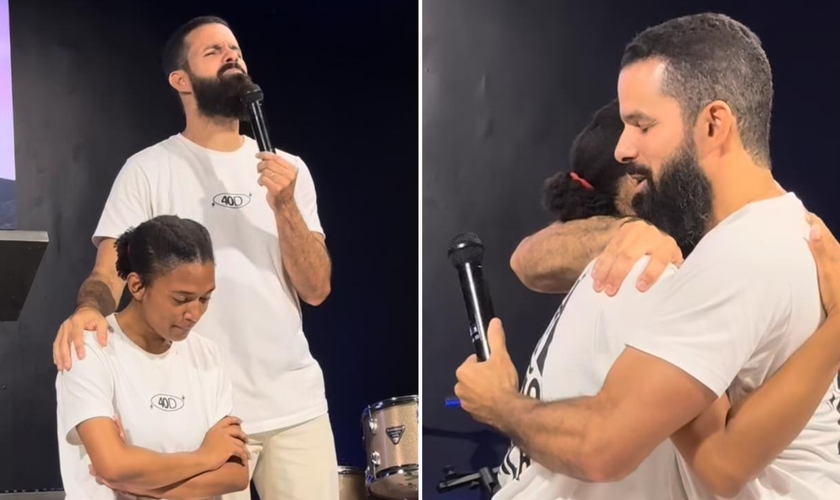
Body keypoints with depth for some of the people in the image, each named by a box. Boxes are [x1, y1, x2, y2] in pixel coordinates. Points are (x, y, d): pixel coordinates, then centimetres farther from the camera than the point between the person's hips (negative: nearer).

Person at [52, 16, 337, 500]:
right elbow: (109, 271, -8)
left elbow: (316, 289, 1)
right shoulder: (148, 169, -2)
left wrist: (283, 206, -13)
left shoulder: (289, 169, 7)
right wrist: (88, 310, -30)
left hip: (297, 405, 3)